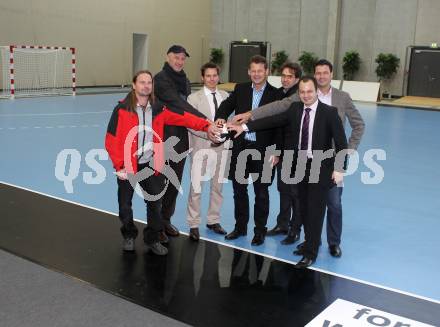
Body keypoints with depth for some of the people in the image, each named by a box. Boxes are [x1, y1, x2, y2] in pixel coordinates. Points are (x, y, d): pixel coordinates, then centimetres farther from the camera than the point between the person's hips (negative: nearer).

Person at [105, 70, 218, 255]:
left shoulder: (158, 108, 1)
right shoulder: (122, 109, -9)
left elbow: (183, 117, -5)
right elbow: (111, 140, -10)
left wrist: (206, 125, -16)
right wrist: (119, 165, -13)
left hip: (151, 165, 3)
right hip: (128, 165, -2)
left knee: (155, 203, 6)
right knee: (125, 204, 10)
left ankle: (152, 240, 25)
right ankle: (129, 236, 35)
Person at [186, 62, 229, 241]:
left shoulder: (225, 96, 7)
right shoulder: (194, 98, -6)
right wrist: (209, 134, -18)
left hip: (220, 147, 4)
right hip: (200, 147, -4)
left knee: (217, 186, 13)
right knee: (196, 187, -1)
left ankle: (213, 220, 28)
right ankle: (193, 225, 11)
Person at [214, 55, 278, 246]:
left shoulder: (275, 94, -3)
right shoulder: (240, 89, 7)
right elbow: (227, 105, -1)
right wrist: (220, 117, -24)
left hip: (263, 149, -3)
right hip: (240, 146, 3)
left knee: (261, 192, 7)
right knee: (239, 189, 13)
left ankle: (260, 231, 20)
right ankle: (240, 226, 29)